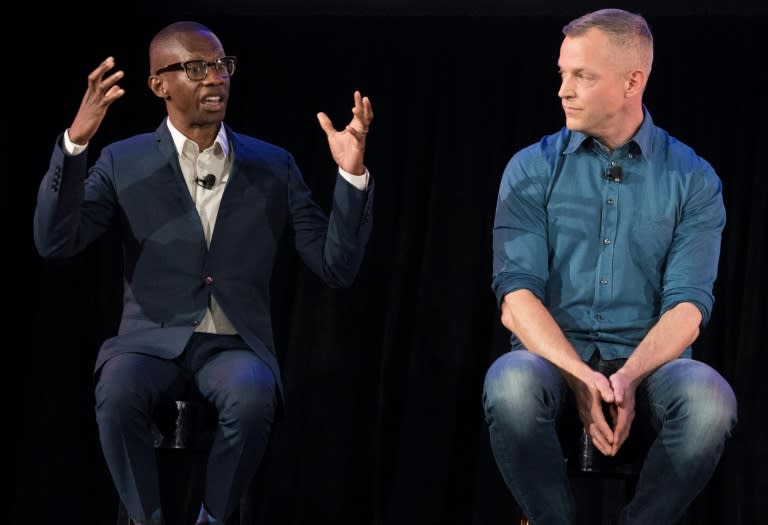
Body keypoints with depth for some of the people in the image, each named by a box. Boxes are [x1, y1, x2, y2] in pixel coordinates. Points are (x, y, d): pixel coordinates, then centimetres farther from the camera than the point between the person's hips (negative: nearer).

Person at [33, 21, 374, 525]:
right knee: (118, 389, -34)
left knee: (253, 398, -34)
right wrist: (75, 142, -21)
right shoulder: (124, 162, 4)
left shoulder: (273, 166, 7)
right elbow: (55, 241, -10)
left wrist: (352, 173, -12)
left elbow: (337, 267, 2)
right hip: (153, 341, 0)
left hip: (235, 345, 1)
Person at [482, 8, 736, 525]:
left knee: (709, 400, -34)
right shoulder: (531, 170, 5)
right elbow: (517, 296, -5)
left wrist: (627, 378, -24)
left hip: (648, 364, 0)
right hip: (552, 355, 0)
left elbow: (687, 307, -4)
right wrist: (581, 378, -22)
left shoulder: (693, 180, 4)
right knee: (511, 385, -36)